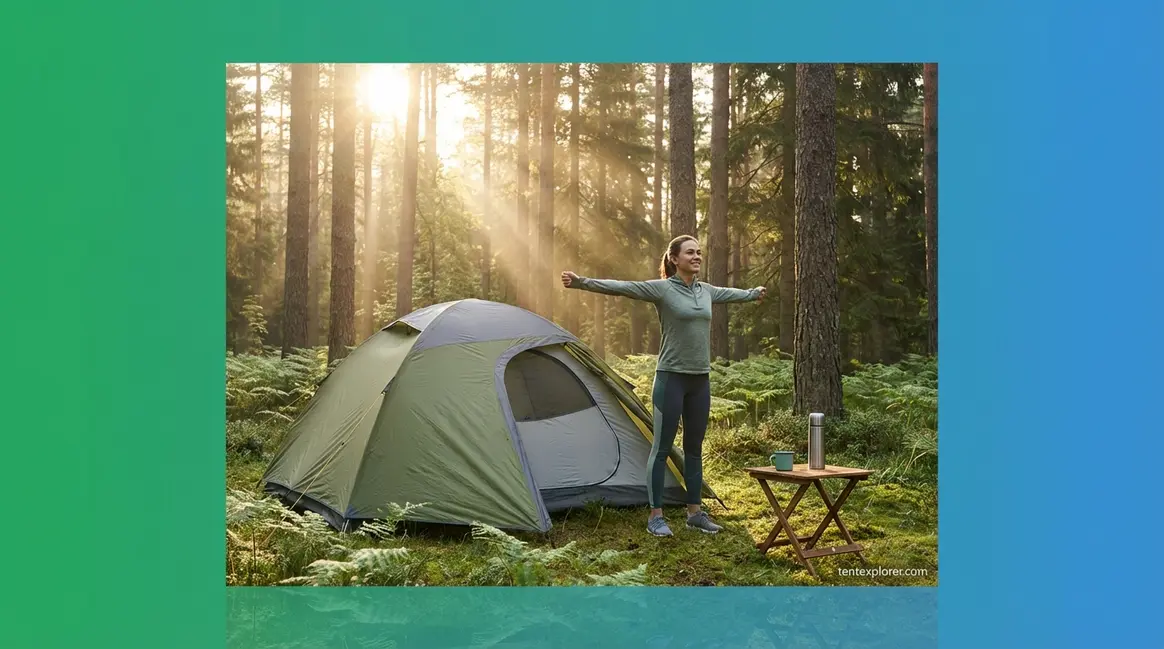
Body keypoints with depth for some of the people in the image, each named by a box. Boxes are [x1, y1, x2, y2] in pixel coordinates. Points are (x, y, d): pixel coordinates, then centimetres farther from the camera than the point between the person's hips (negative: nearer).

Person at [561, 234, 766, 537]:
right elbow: (622, 287, -20)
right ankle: (655, 515, 9)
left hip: (700, 380, 7)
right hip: (671, 378, -6)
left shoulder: (706, 291, 11)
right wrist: (582, 282, -32)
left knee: (694, 449, 14)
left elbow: (731, 293, 32)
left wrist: (754, 293, 49)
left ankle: (694, 512, 24)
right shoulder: (662, 288, -9)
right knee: (662, 447, 1)